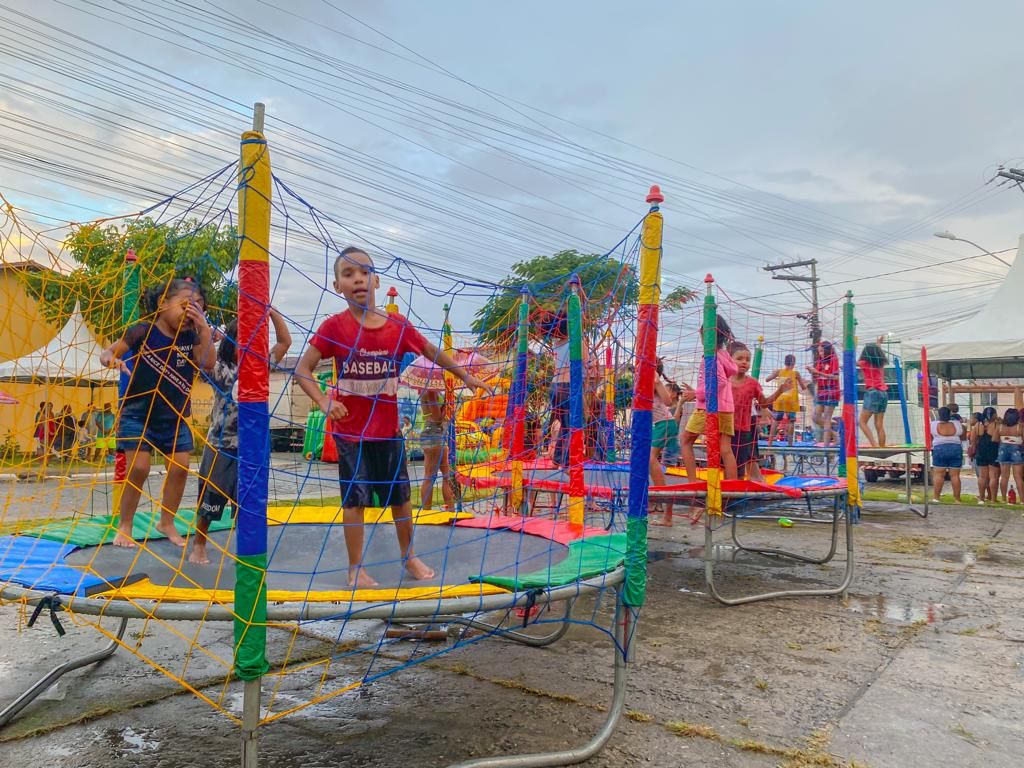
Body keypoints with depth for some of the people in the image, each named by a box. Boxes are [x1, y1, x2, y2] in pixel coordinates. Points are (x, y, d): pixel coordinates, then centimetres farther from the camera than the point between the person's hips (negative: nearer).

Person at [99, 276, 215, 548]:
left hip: (175, 416, 4)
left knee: (180, 467, 3)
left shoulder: (190, 337, -2)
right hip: (139, 413, -4)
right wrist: (110, 359, -31)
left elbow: (207, 363, -16)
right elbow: (108, 352, -7)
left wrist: (204, 328, -22)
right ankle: (124, 525, 11)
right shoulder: (144, 331, -11)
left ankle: (166, 521, 22)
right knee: (138, 468, -7)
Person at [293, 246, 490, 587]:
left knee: (400, 495, 14)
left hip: (388, 427, 3)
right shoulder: (335, 326, -10)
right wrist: (324, 401, -25)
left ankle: (409, 556, 34)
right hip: (350, 429, -3)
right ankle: (356, 568, 18)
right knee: (354, 498, 3)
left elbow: (432, 352, 13)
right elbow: (302, 369, -11)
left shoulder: (398, 325, -3)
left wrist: (466, 375, 18)